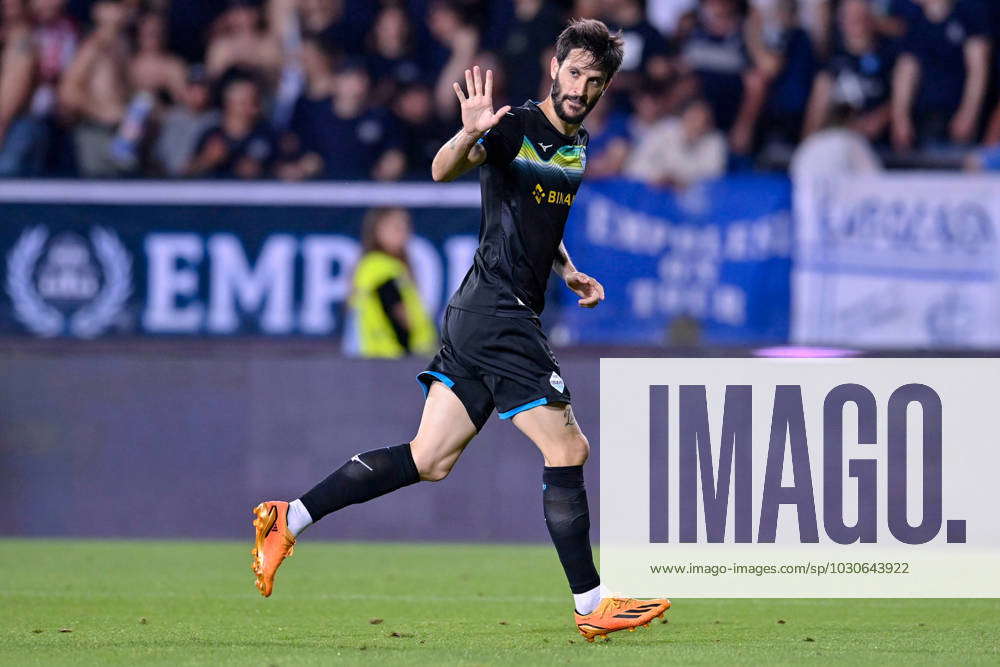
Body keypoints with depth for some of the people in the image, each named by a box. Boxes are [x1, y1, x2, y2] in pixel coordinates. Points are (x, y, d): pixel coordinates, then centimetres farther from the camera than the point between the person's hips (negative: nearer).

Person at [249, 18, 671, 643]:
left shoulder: (580, 146, 16)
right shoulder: (515, 127, -11)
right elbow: (443, 170, -28)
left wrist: (569, 273, 18)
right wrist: (469, 136, -47)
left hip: (476, 315, 9)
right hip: (499, 315, -9)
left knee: (428, 460, 7)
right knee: (567, 450, -6)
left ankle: (290, 517, 9)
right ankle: (592, 605, 0)